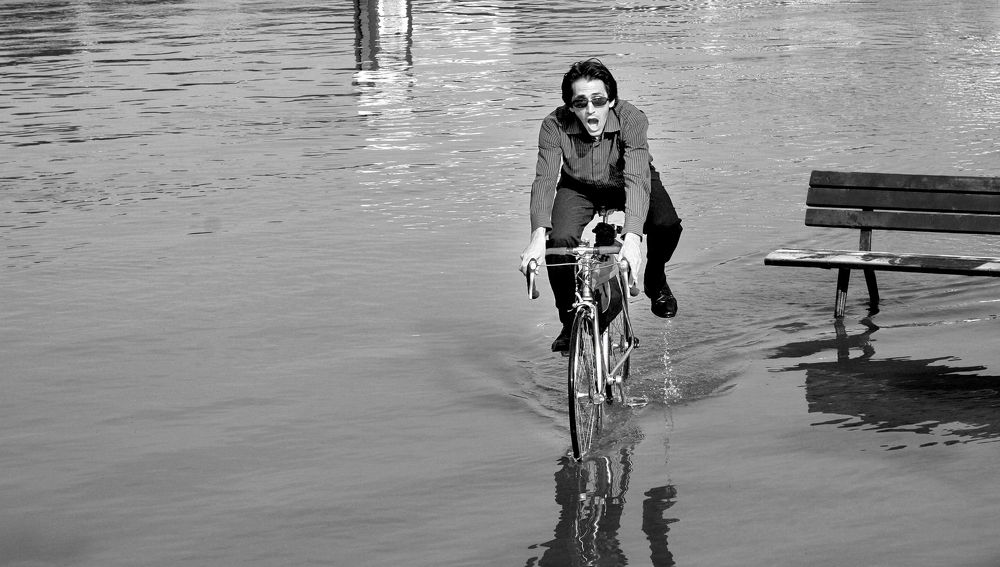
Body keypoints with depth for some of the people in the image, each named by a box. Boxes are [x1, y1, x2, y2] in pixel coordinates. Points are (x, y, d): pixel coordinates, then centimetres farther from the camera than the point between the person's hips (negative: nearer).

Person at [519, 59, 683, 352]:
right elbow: (544, 179, -35)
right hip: (579, 188, 1)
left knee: (667, 225, -29)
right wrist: (539, 234, -52)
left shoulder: (631, 119, -33)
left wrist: (632, 236, -58)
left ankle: (655, 280, 7)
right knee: (559, 239, -27)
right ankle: (569, 322, -2)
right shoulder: (555, 125, -28)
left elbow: (637, 179, -43)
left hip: (625, 185, -1)